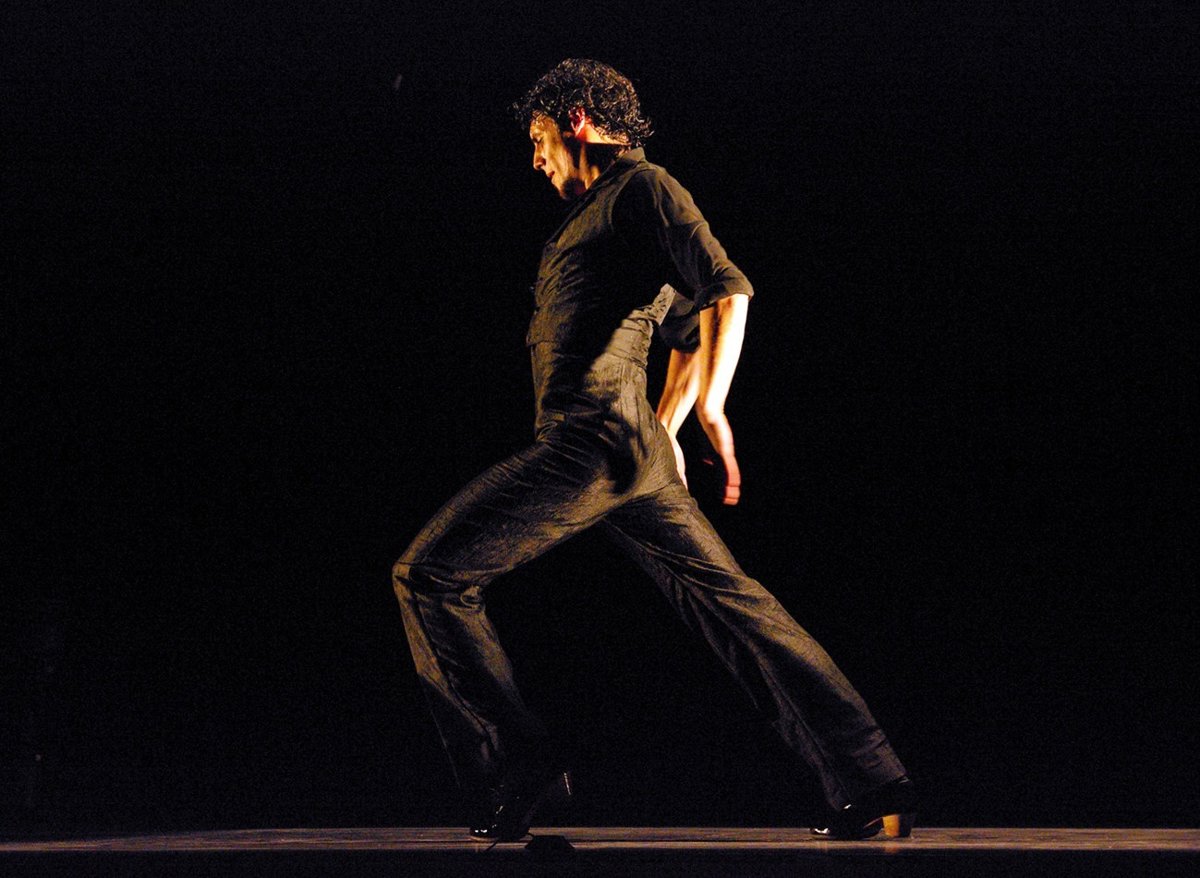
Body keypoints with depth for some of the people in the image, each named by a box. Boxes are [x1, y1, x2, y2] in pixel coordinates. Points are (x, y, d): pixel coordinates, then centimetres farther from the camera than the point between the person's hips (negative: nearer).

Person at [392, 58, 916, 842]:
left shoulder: (642, 188, -2)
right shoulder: (601, 210, 26)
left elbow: (726, 290, -13)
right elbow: (691, 331, 34)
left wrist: (710, 404, -21)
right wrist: (664, 432, 28)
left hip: (592, 436, -10)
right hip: (631, 452, 10)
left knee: (431, 575, -7)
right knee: (727, 599, 5)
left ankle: (518, 769, -8)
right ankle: (872, 783, 1)